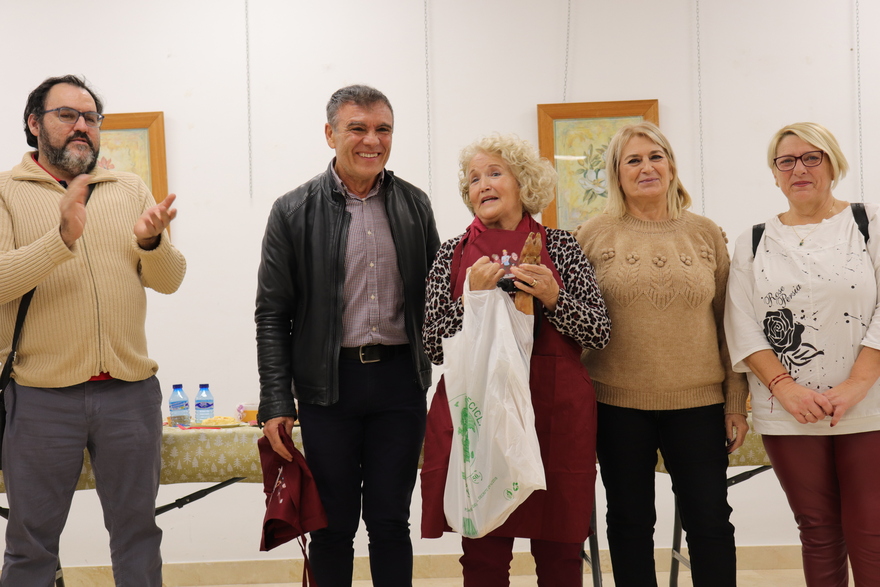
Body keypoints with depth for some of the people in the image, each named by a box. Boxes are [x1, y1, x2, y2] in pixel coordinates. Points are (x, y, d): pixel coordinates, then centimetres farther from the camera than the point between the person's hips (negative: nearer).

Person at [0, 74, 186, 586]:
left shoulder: (130, 189, 11)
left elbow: (169, 280, 4)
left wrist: (151, 242, -17)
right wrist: (62, 237, -26)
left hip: (131, 390, 3)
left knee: (138, 532, 13)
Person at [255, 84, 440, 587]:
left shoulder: (415, 204, 7)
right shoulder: (294, 211, -1)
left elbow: (435, 296, 12)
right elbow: (272, 315, -2)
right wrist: (276, 403, -7)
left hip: (401, 379, 2)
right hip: (329, 383, -2)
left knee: (391, 522, 8)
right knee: (333, 526, 7)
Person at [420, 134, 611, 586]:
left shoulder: (560, 247, 7)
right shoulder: (454, 254, 8)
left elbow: (599, 334, 4)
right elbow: (434, 347, 5)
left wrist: (552, 297, -11)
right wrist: (473, 297, -10)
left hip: (555, 412, 0)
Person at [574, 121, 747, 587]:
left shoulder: (706, 234, 6)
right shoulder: (594, 235, 2)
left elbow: (727, 322, 7)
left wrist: (736, 401, 4)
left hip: (698, 401, 1)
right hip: (617, 402, 0)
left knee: (710, 521, 4)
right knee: (629, 521, 10)